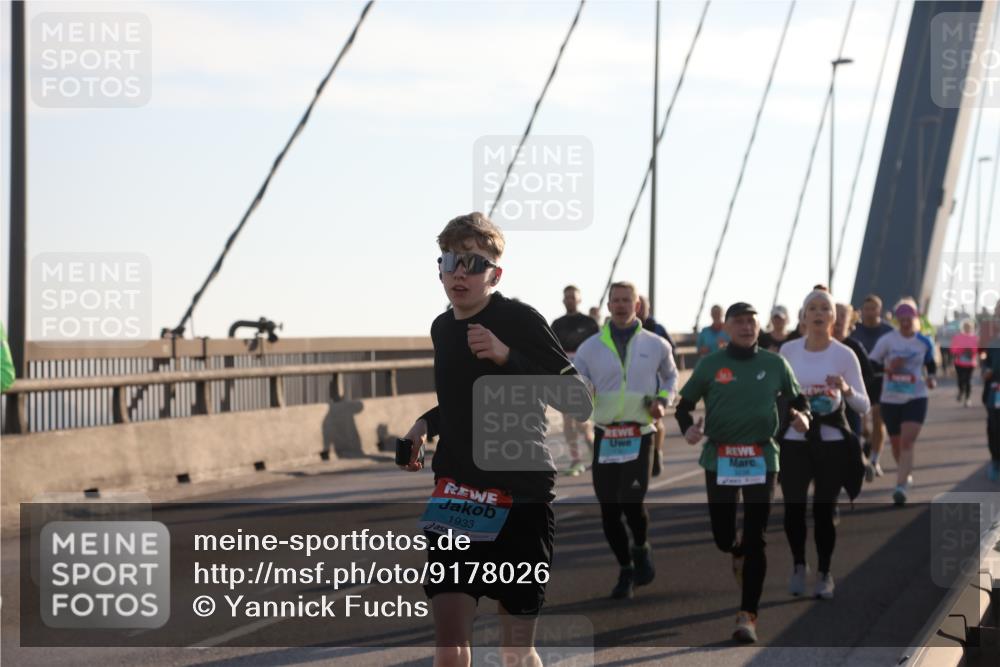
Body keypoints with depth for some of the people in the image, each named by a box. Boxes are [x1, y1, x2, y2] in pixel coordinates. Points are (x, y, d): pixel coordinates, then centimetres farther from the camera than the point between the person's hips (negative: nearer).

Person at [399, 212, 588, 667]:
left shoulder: (520, 320, -10)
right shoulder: (442, 328, 11)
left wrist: (507, 357, -26)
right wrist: (426, 423, 10)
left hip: (519, 498, -5)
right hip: (455, 497, 5)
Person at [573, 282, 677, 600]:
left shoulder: (656, 345, 5)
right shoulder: (590, 347, 4)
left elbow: (670, 375, 22)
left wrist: (663, 400, 4)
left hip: (640, 435, -1)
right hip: (605, 436, 2)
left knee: (632, 501, -16)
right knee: (609, 508, 2)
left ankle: (641, 549, 16)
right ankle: (625, 570, 21)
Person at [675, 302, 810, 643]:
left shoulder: (775, 364, 4)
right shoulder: (710, 364, 2)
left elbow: (798, 399, 15)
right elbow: (684, 403, 8)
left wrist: (802, 416, -8)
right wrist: (687, 428, -12)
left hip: (761, 459, 0)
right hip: (719, 459, 0)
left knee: (755, 540, -4)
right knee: (721, 535, 5)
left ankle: (748, 616, -1)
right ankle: (738, 555, 43)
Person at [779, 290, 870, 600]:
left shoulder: (844, 354, -6)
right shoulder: (788, 350, 2)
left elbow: (863, 406, -7)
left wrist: (846, 389, -26)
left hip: (832, 442, -2)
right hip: (794, 441, 2)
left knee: (823, 510, 1)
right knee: (793, 507, 0)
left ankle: (824, 573, 19)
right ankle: (799, 566, 24)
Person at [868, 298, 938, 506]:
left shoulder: (924, 342, 1)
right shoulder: (887, 340, -4)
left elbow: (931, 364, 19)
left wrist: (931, 378, 0)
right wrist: (887, 367, -20)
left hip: (916, 398, -1)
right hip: (890, 399, 1)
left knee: (907, 443, -17)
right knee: (896, 443, 14)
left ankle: (901, 486, -22)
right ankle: (905, 474, 42)